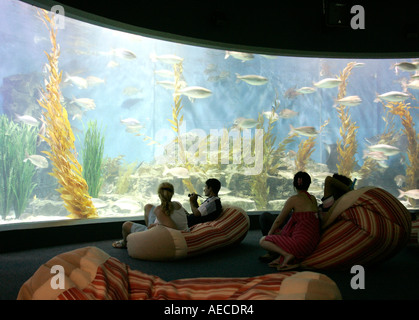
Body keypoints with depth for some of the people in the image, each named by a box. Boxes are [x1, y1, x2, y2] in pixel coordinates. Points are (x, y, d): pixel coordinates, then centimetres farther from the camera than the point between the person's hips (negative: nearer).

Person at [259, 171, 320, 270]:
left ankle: (287, 254, -15)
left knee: (262, 241, 3)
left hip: (301, 242, -8)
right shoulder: (313, 199, 11)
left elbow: (279, 221, -1)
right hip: (313, 242, 8)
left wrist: (270, 233, 18)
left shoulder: (293, 199, -9)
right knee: (279, 232, 30)